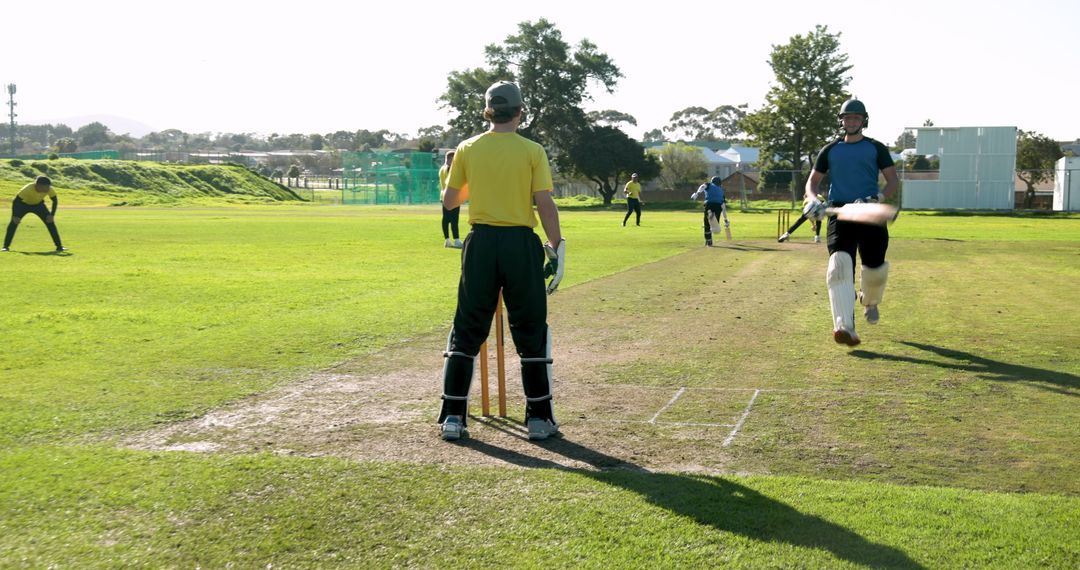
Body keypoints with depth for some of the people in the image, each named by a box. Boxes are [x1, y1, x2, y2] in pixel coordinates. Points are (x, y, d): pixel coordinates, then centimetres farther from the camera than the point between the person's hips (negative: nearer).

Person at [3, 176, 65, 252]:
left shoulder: (49, 189, -28)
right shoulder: (28, 189, -39)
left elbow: (55, 201, -13)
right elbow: (15, 201, -34)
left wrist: (52, 215, -20)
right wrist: (15, 216, -41)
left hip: (38, 204, 3)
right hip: (23, 204, -3)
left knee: (50, 222, -10)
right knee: (14, 222, -18)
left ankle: (59, 246, -5)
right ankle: (6, 246, -8)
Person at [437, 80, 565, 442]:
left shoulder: (467, 149, 3)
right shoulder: (532, 151, -3)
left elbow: (449, 201, 8)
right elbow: (545, 204, -9)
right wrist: (556, 246, -3)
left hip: (481, 242, 2)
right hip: (521, 243, -2)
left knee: (468, 329, 10)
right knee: (531, 331, 8)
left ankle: (452, 417, 9)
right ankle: (538, 418, 12)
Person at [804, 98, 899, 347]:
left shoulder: (876, 148, 9)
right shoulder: (830, 150, 14)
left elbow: (893, 181, 5)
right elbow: (813, 181, 17)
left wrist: (878, 197, -15)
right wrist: (812, 199, -5)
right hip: (840, 213, 0)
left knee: (875, 268, -4)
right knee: (839, 263, -20)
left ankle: (870, 301, 35)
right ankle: (844, 327, -30)